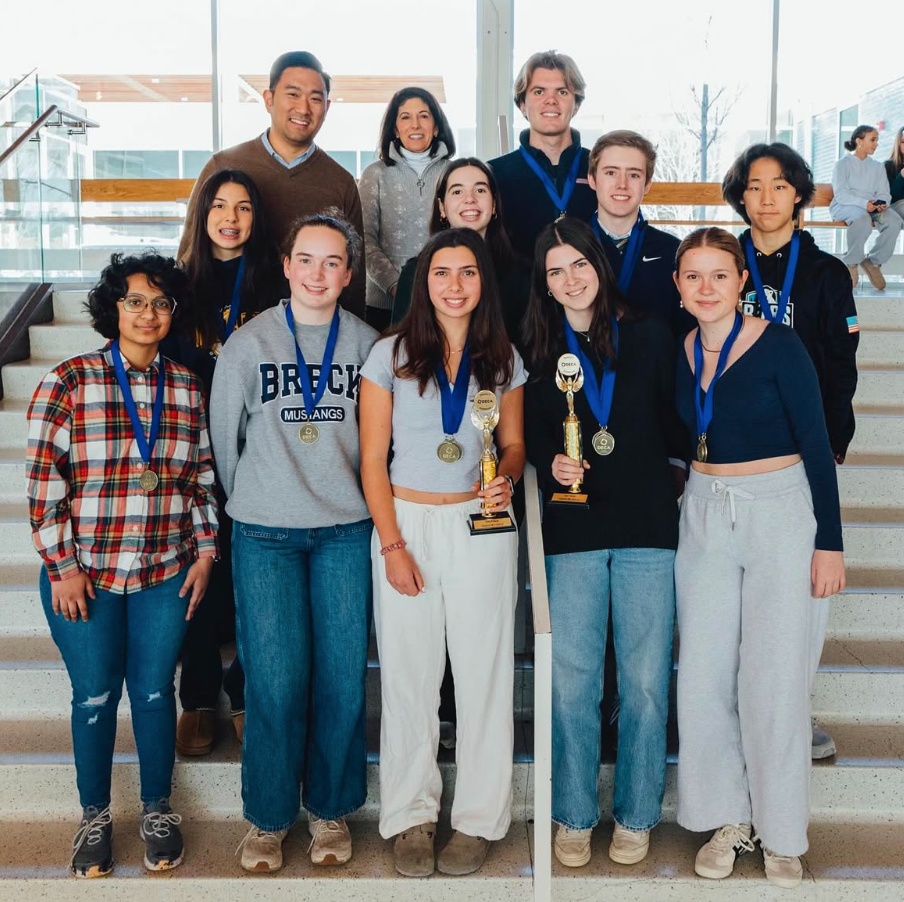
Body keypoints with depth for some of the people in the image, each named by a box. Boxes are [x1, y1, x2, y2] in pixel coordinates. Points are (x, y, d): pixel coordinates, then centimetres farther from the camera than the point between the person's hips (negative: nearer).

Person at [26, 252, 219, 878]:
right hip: (84, 574, -2)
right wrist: (62, 567, -9)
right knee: (95, 696, 9)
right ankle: (95, 815, 30)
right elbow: (44, 482, -7)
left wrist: (205, 550, 4)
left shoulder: (187, 387, 4)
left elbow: (203, 478, 10)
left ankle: (157, 809, 31)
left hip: (166, 573, 2)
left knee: (155, 690, 12)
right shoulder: (69, 382, -6)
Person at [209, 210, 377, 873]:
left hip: (346, 531, 1)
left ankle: (331, 808, 23)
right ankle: (268, 816, 18)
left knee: (343, 675, 4)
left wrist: (351, 496, 12)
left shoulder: (366, 344, 4)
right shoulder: (249, 342, 0)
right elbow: (224, 438, 8)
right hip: (265, 534, -1)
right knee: (274, 679, 0)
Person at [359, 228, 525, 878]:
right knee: (408, 676, 5)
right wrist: (392, 545, -7)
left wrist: (505, 479, -11)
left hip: (481, 527, 1)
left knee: (483, 673, 4)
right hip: (407, 523, -1)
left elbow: (514, 444, 13)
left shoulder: (503, 359, 6)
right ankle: (412, 817, 20)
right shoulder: (390, 355, -1)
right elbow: (373, 460, -1)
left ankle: (479, 819, 19)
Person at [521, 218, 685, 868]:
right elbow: (532, 434, 13)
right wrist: (552, 463, -6)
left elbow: (676, 424, 8)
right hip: (573, 528, 1)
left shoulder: (649, 335, 6)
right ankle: (574, 815, 18)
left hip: (648, 525, 0)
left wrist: (696, 473, -2)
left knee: (645, 679, 3)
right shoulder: (538, 350, 9)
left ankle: (636, 816, 20)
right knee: (571, 680, 1)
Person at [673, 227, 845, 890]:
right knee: (704, 673, 5)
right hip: (705, 513, 5)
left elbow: (817, 445, -9)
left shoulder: (779, 346, -10)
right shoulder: (680, 352, 4)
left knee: (773, 677, -1)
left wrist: (829, 542, -11)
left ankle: (782, 833, 18)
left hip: (780, 512, -4)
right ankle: (729, 818, 22)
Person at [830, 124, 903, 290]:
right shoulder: (843, 164, 2)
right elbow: (841, 195, -11)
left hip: (872, 207, 5)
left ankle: (874, 262, -12)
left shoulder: (877, 167, 19)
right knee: (862, 218, -40)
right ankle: (852, 262, -22)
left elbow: (884, 193, 9)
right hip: (844, 206, -5)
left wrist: (881, 204, -16)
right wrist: (864, 203, -25)